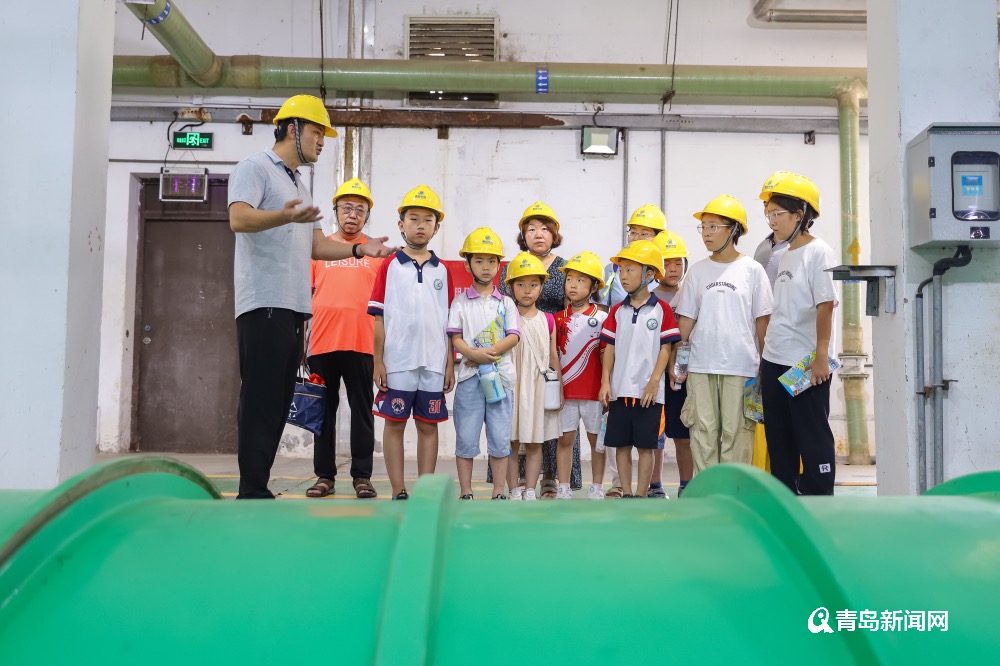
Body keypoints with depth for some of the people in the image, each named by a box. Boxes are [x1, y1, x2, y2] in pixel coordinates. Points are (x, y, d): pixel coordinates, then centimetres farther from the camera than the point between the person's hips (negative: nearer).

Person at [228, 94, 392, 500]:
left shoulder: (298, 186, 27)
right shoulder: (256, 169, -1)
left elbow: (316, 246, 27)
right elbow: (239, 219, -19)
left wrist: (359, 249, 12)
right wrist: (286, 216, -37)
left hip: (294, 309, 9)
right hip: (264, 305, -9)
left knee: (277, 405, 9)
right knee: (260, 403, -10)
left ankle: (258, 490, 15)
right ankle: (252, 493, -7)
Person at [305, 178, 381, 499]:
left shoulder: (377, 252, 8)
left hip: (361, 345, -1)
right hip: (322, 344, 1)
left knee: (362, 410, 4)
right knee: (324, 410, 7)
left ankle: (362, 476, 11)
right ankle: (325, 475, 15)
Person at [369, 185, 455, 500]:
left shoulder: (442, 271, 9)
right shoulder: (389, 266, 3)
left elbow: (449, 323, 10)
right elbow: (380, 319, 1)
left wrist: (450, 364, 5)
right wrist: (378, 362, -4)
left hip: (434, 364, 2)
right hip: (397, 363, -2)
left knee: (428, 426, 7)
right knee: (394, 424, 3)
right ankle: (398, 492, 12)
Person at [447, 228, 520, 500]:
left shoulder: (506, 302, 10)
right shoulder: (461, 301, 7)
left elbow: (513, 336, -1)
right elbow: (455, 338, -1)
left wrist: (489, 353, -14)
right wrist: (472, 353, -19)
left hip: (500, 375, 1)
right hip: (469, 376, -1)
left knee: (500, 438, 3)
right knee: (466, 437, 1)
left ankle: (498, 493, 12)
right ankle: (465, 493, 11)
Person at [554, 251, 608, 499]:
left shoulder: (601, 318, -1)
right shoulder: (559, 319, 6)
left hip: (593, 390, -2)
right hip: (565, 391, 2)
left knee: (596, 438, 7)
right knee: (565, 438, 5)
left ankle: (597, 487, 17)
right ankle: (563, 488, 14)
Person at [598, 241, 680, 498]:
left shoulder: (661, 310, -3)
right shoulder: (618, 311, 8)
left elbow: (665, 349, -4)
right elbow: (610, 348, 8)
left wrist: (654, 382, -11)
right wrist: (605, 382, 0)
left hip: (648, 391, -4)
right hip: (620, 389, 4)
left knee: (645, 446, 3)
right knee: (621, 445, 7)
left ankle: (641, 496, 11)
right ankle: (626, 495, 17)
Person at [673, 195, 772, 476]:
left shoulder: (751, 269, 1)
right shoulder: (698, 271, 9)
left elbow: (762, 319, 2)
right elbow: (687, 319, 10)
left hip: (740, 365, -2)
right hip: (700, 366, 3)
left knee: (736, 431, 1)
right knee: (703, 431, 4)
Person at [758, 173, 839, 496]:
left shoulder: (818, 252, -9)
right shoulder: (785, 257, 14)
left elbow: (825, 306, -15)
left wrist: (821, 355, -19)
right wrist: (766, 354, 16)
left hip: (806, 363, -9)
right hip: (774, 362, 9)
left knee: (813, 436, 0)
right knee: (779, 436, 14)